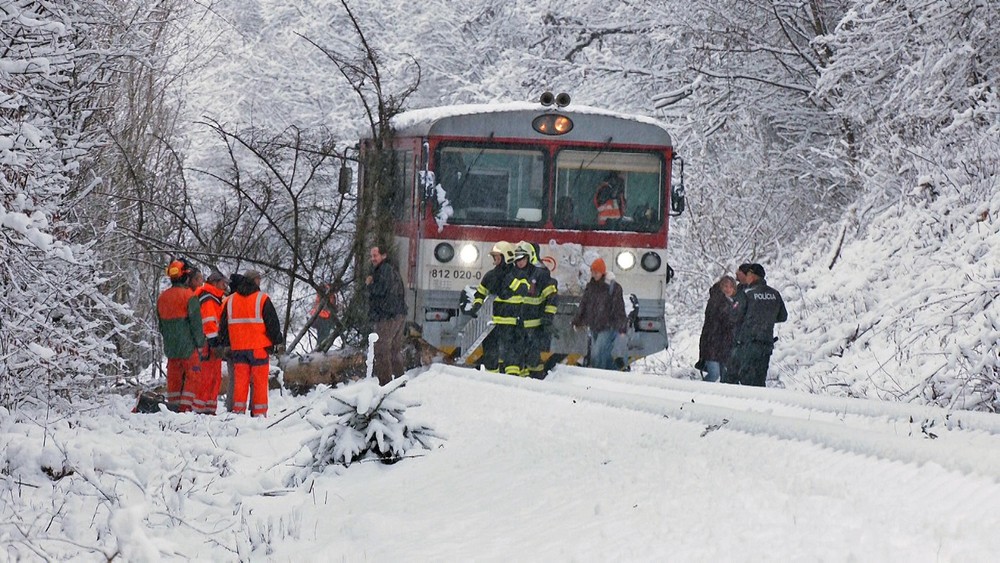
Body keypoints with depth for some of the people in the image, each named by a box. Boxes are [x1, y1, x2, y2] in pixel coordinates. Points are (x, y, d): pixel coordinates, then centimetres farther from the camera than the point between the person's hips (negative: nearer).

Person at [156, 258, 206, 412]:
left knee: (174, 377, 12)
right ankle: (185, 406, -9)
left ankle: (173, 406, 12)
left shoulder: (162, 297, 9)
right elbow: (196, 322, -13)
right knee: (193, 376, -1)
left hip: (170, 346, 6)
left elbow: (160, 324, 17)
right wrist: (200, 342, -4)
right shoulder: (189, 296, -12)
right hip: (187, 346, -6)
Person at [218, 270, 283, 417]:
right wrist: (279, 342, 3)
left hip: (238, 348, 4)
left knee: (240, 381, 8)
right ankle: (259, 412, -1)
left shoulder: (230, 300, 10)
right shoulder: (262, 299, -5)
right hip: (259, 348, -4)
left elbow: (223, 326, 14)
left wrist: (225, 346, 20)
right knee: (260, 382, 0)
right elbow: (273, 323, -5)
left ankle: (238, 410, 5)